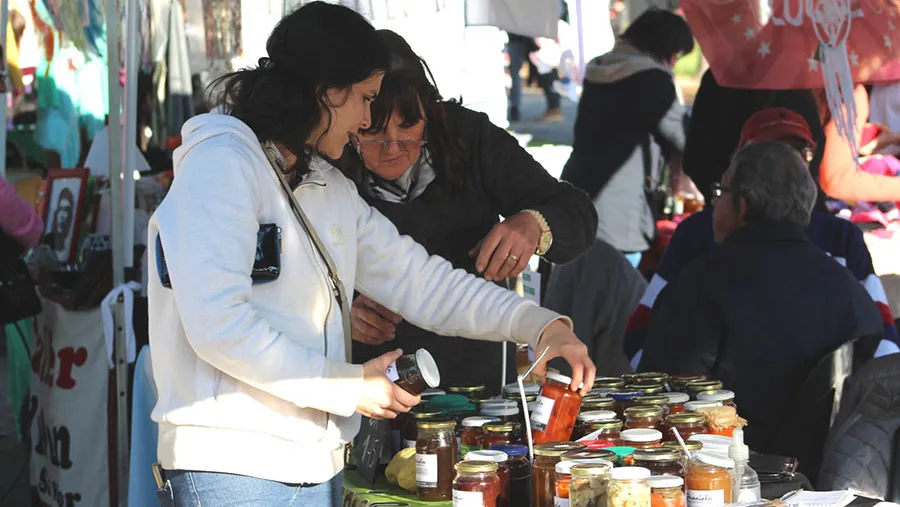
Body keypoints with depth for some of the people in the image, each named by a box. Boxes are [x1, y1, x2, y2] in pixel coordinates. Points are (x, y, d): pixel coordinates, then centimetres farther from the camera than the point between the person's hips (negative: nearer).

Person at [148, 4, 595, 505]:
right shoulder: (220, 162, -11)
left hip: (318, 463, 8)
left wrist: (541, 325, 4)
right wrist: (348, 385, -14)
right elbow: (219, 325, -20)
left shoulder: (331, 190, 16)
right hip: (232, 466, -8)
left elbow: (421, 280, 14)